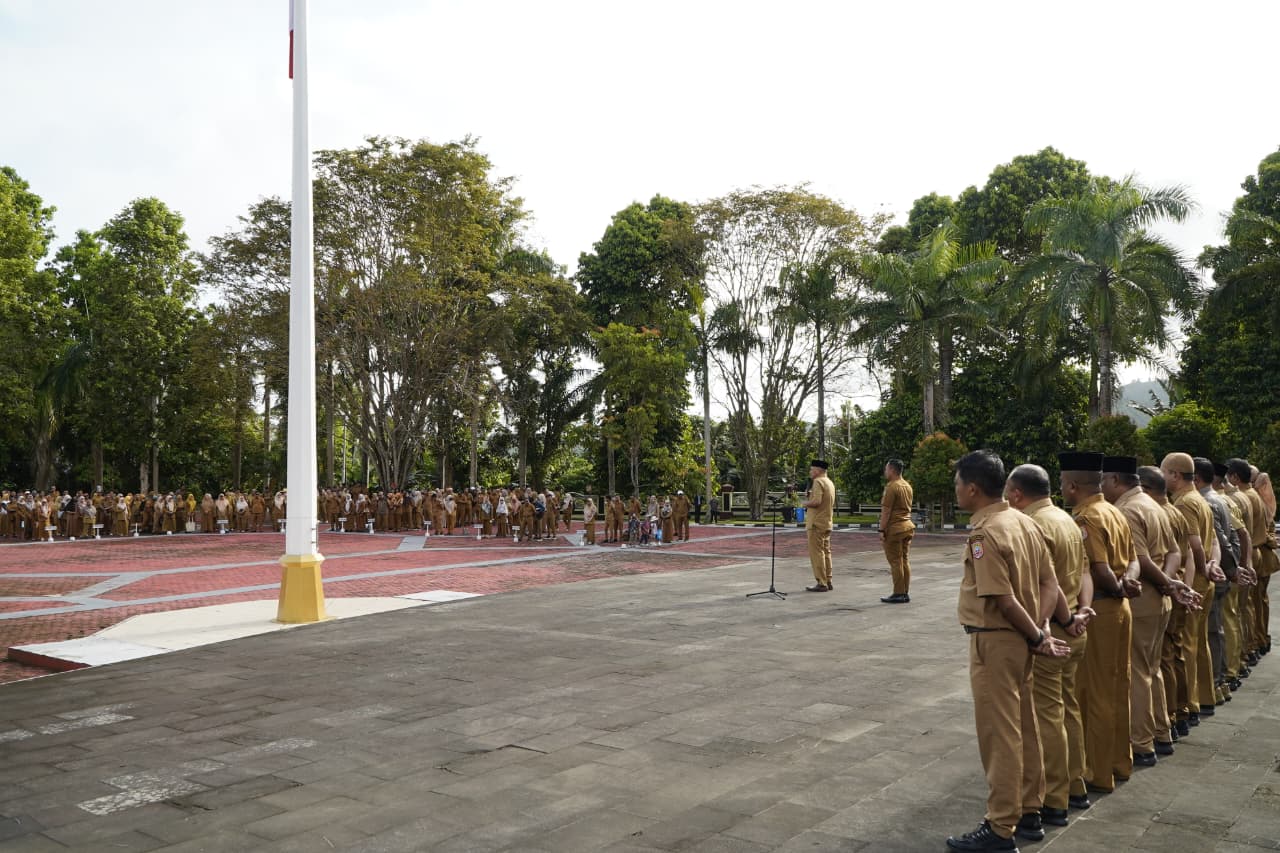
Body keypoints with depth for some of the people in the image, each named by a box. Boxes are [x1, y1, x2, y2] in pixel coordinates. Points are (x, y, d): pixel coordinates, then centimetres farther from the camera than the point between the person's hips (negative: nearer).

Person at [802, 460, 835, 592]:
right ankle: (828, 582, 17)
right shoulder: (830, 483, 16)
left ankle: (821, 583, -6)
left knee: (816, 553, -6)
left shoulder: (818, 482, -13)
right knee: (826, 552, 13)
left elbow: (816, 501, -25)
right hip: (827, 523, 10)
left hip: (817, 523, -10)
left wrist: (806, 503, -7)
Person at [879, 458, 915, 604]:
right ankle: (906, 593, 15)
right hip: (908, 526, 9)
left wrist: (881, 531, -15)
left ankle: (898, 594, -1)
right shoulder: (908, 486, 12)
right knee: (905, 560, 11)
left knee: (895, 562, -4)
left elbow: (886, 511, -17)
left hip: (894, 528, -9)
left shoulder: (891, 487, -15)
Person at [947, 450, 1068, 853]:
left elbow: (1004, 600, -22)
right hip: (1020, 639, 9)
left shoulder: (984, 534, -21)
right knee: (1023, 728, 17)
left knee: (998, 734, 1)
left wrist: (1037, 637, -10)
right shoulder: (1023, 521, 5)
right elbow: (1049, 582, 4)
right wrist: (1039, 630, -4)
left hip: (995, 641, -9)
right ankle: (1029, 814, 29)